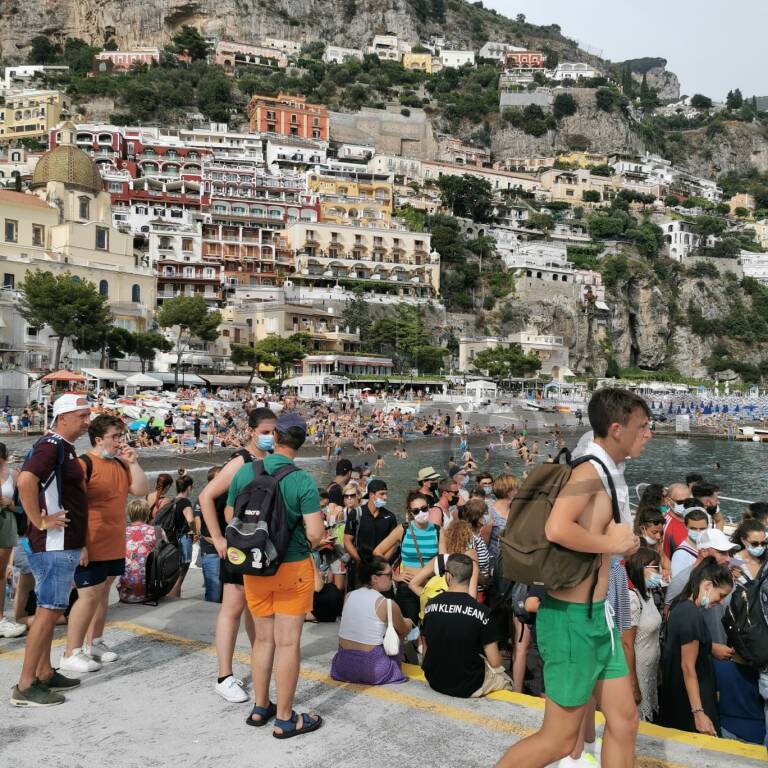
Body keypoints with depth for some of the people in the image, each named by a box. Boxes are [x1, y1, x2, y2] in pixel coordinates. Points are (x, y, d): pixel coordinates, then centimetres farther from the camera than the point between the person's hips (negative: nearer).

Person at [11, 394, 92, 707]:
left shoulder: (64, 447, 14)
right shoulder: (51, 446, -17)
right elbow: (26, 481, -34)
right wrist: (40, 520, -25)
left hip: (64, 545, 10)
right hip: (53, 544, -10)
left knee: (51, 610, 16)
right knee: (48, 611, -6)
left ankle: (45, 674, 26)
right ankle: (25, 687, 1)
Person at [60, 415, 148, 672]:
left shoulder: (120, 464, 12)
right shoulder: (84, 464, -13)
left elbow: (141, 490, 6)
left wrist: (133, 463, -4)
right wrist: (80, 544, -21)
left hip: (115, 544, 8)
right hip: (92, 545, -8)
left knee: (102, 592, 15)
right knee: (89, 595, -7)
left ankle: (93, 643, 26)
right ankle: (71, 654, 2)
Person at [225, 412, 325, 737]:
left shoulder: (245, 472, -5)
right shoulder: (303, 480, -17)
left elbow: (230, 517, 6)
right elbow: (316, 533, -19)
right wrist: (303, 546, 3)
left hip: (254, 567, 4)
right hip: (292, 567, -4)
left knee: (263, 638, 18)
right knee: (287, 642, 5)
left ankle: (260, 707, 31)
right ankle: (285, 719, 16)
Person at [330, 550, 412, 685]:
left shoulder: (349, 596, 2)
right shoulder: (388, 604, -13)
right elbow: (404, 631, 6)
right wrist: (408, 623, 29)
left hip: (343, 666, 5)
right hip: (370, 671, -5)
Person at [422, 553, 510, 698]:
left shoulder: (430, 605, -9)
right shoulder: (479, 610, -19)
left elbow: (425, 649, 3)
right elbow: (495, 662, -15)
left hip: (434, 682, 4)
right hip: (468, 687, -3)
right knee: (504, 679, 24)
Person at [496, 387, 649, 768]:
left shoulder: (610, 473, 9)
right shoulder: (589, 471, -20)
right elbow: (557, 529, -36)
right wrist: (612, 543, -21)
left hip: (597, 614, 9)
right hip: (571, 618, -9)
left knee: (624, 719, 15)